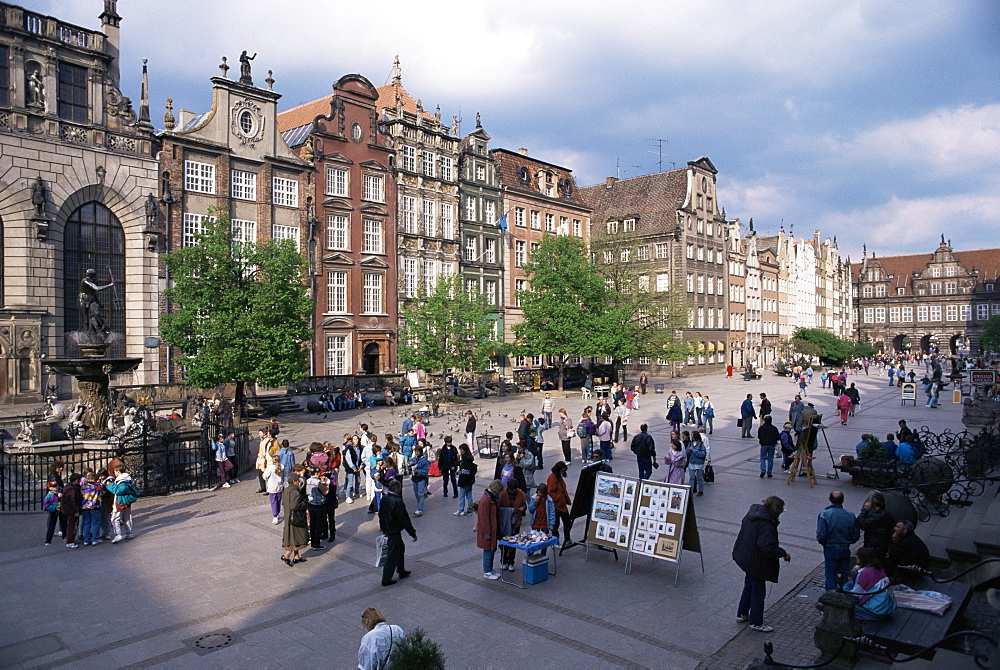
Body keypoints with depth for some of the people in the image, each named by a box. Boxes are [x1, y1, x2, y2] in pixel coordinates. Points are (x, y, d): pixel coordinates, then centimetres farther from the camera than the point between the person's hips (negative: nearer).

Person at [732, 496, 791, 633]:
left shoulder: (752, 513, -2)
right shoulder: (766, 524, -30)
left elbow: (742, 523, 15)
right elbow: (768, 547, -34)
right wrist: (784, 554, -19)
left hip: (745, 557, 9)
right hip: (757, 562, -9)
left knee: (749, 586, 25)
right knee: (758, 592, 8)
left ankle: (742, 614, 38)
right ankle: (756, 622, 23)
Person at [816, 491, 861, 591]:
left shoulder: (824, 514, -17)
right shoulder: (850, 515, -6)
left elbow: (821, 536, -18)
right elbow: (856, 536, 0)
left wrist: (825, 543, 3)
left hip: (830, 550, -3)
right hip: (845, 550, 3)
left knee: (831, 577, 6)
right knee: (844, 576, 17)